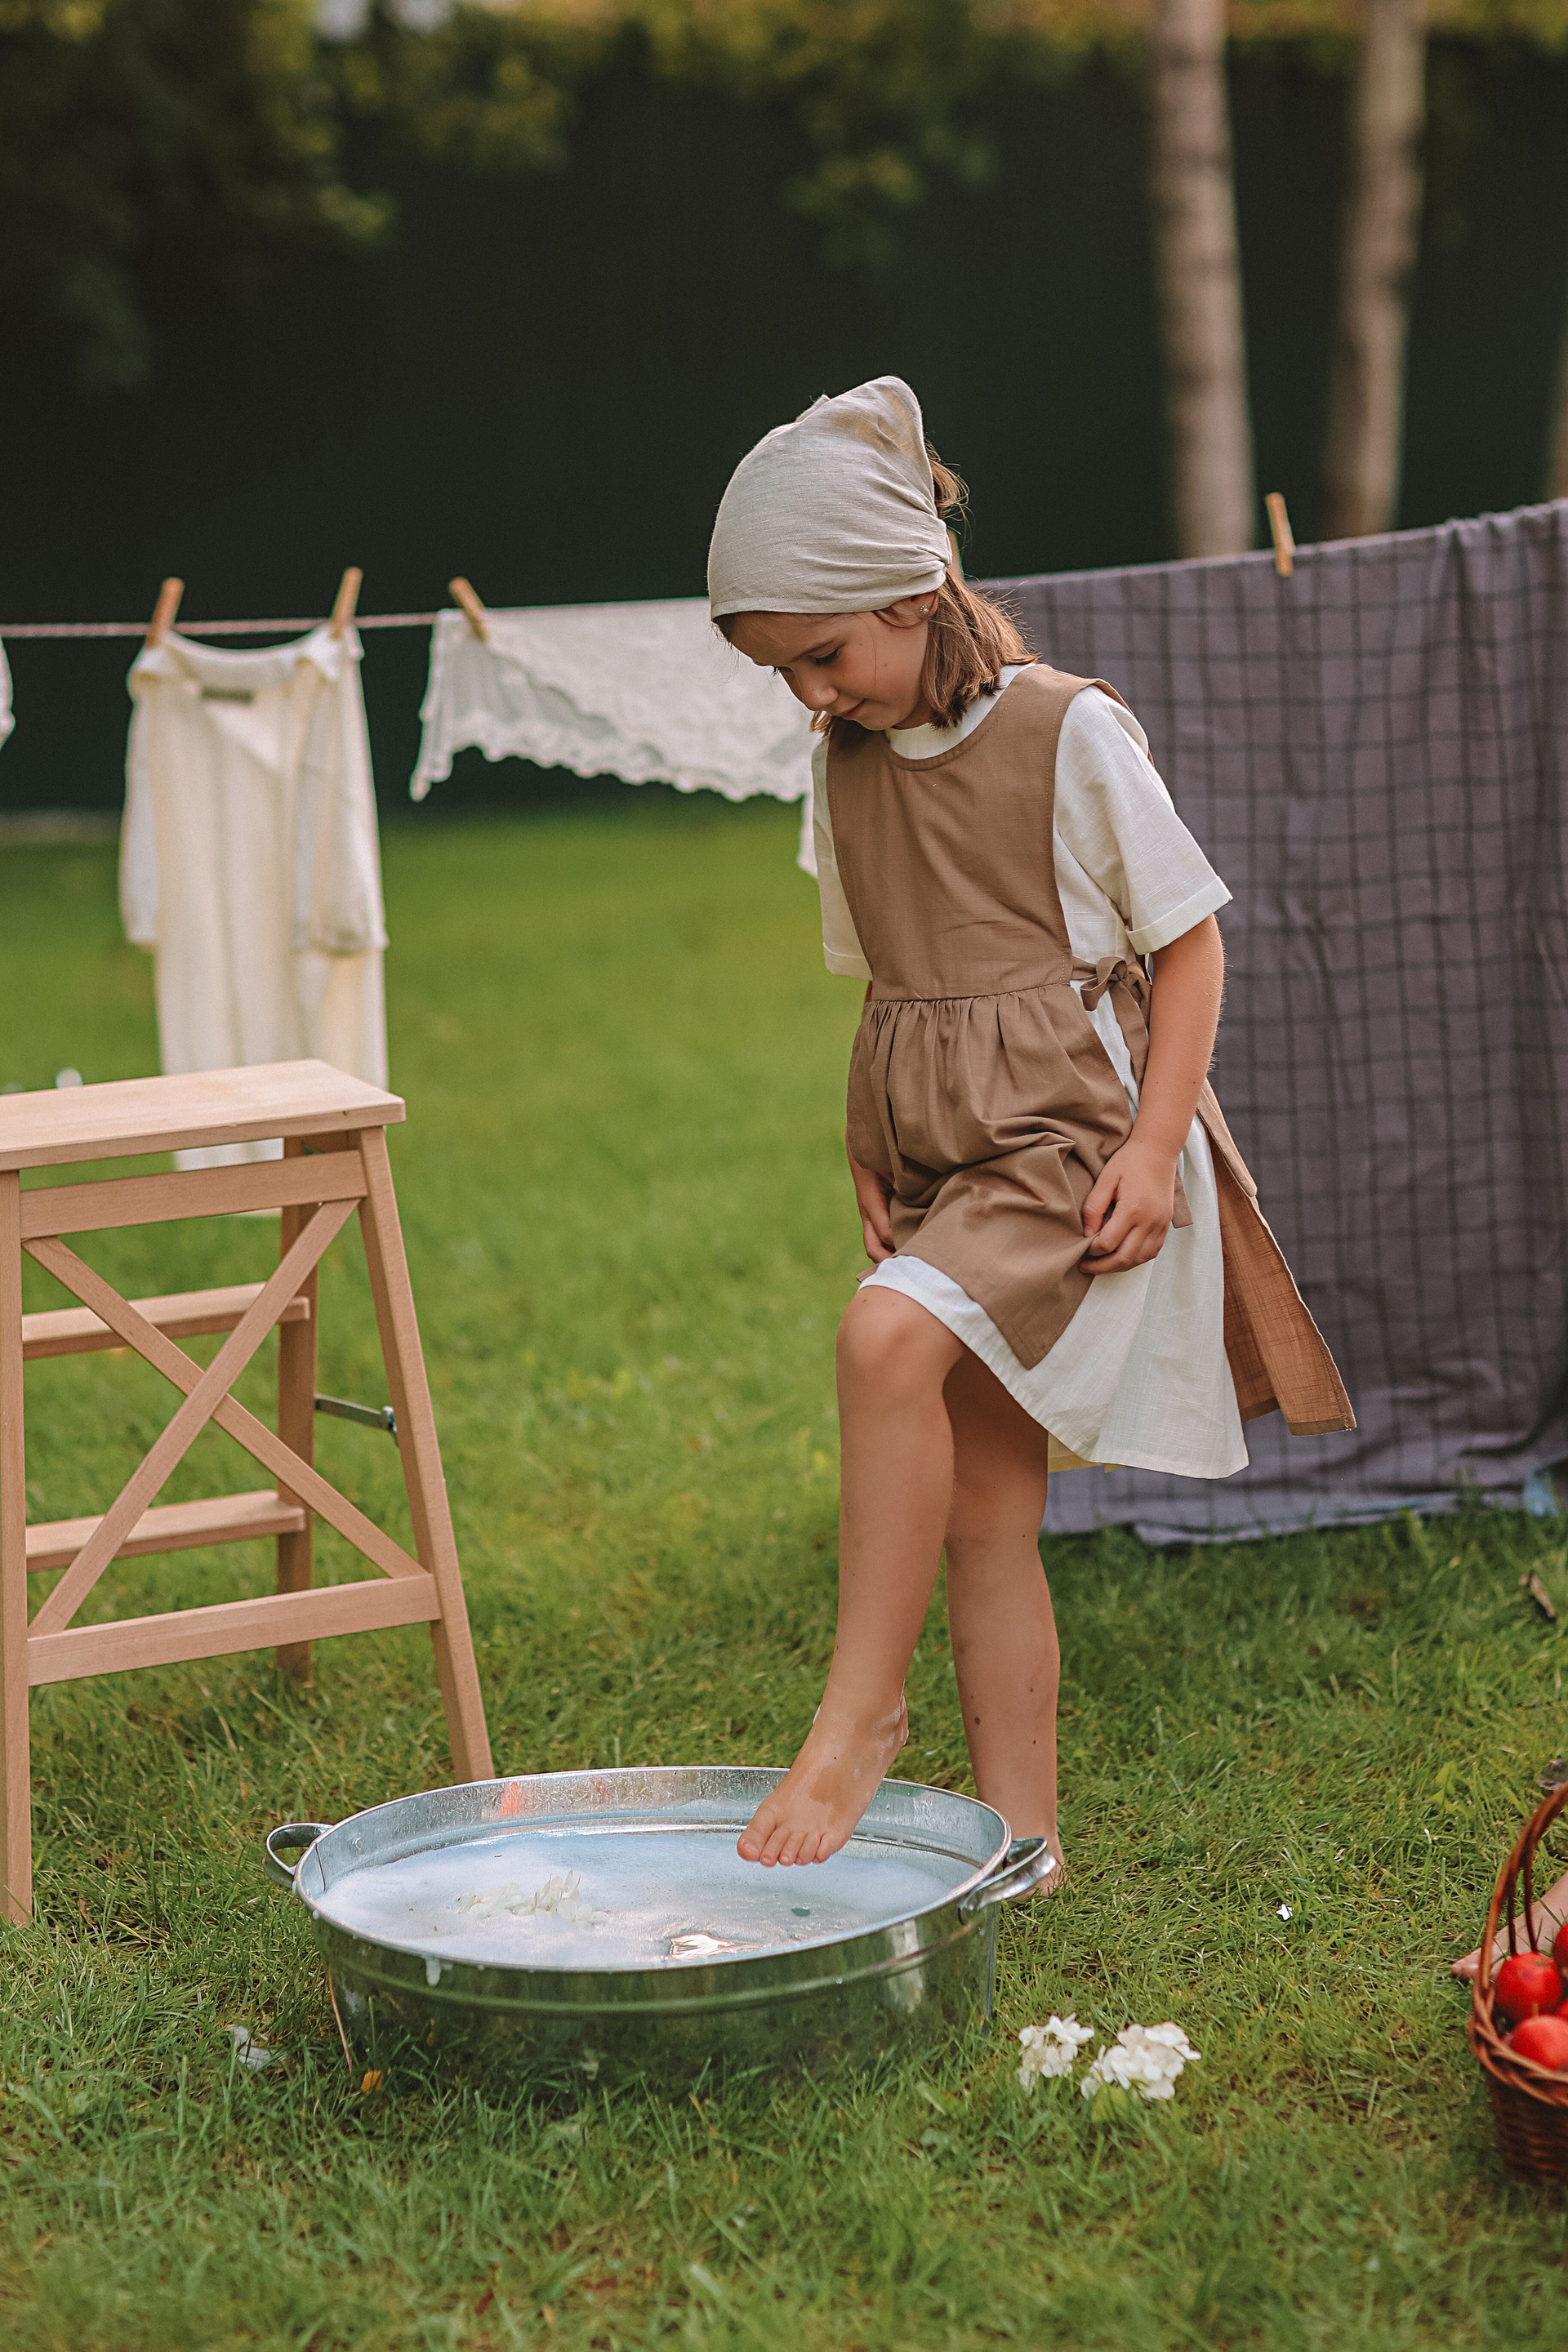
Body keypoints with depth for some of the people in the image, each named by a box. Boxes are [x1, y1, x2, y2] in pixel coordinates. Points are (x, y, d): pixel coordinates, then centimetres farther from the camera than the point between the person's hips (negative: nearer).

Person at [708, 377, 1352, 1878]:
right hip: (938, 1156, 6)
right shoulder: (845, 765, 9)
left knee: (887, 1340, -30)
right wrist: (869, 1152, 7)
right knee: (983, 1506, 5)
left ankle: (859, 1713, -19)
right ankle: (1018, 1832, 13)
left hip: (1070, 1134, -6)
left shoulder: (1069, 731, -8)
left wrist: (1154, 1147, -13)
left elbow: (1187, 937, -4)